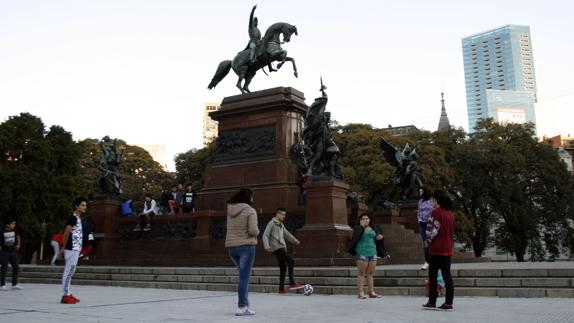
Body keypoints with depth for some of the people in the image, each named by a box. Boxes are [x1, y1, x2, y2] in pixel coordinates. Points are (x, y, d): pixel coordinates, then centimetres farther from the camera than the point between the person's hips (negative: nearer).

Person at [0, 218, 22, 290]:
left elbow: (18, 237, 22)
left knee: (16, 268, 5)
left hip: (13, 252, 5)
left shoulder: (14, 231, 2)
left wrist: (18, 244, 13)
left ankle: (14, 284, 15)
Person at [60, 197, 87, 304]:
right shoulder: (73, 218, -13)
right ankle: (65, 295, -3)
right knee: (68, 271, -6)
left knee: (70, 272, 12)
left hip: (75, 249, 9)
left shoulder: (78, 218, 17)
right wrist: (64, 247, -9)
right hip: (71, 249, -9)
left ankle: (68, 294, 18)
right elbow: (66, 233, -16)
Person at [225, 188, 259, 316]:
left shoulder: (230, 210, 6)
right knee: (244, 277, -3)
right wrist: (257, 232, 3)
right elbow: (253, 230, -17)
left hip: (231, 247, 6)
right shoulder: (250, 211, -11)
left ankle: (245, 303, 20)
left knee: (244, 275, 19)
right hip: (246, 246, -6)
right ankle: (241, 307, -2)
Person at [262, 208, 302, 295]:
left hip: (282, 248, 8)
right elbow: (265, 235, -9)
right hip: (276, 248, -8)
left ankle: (281, 289, 9)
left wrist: (294, 240, 10)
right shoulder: (271, 223, -4)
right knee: (291, 261, -19)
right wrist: (267, 246, -23)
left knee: (283, 268, 6)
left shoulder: (281, 225, 20)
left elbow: (287, 234, 25)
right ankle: (292, 283, -20)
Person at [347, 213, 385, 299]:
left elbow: (377, 238, 23)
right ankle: (360, 293, -5)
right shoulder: (358, 228, 1)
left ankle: (371, 292, 8)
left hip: (372, 253, 5)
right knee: (361, 273, -5)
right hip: (362, 253, -5)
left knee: (370, 274, 6)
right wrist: (361, 226, -13)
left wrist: (380, 237, 0)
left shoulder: (373, 229, 16)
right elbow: (356, 236, -17)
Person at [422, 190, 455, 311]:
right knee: (447, 276, 6)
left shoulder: (436, 212, -11)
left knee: (433, 276, 3)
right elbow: (452, 232, 15)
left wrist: (428, 242, -2)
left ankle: (432, 301, 6)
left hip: (436, 249, -6)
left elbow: (433, 230, -16)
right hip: (448, 250, 6)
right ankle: (449, 302, 4)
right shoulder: (450, 214, 11)